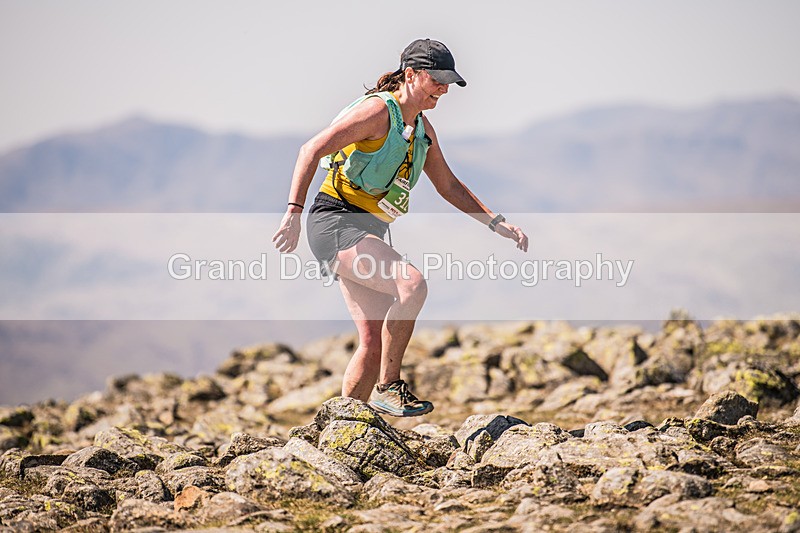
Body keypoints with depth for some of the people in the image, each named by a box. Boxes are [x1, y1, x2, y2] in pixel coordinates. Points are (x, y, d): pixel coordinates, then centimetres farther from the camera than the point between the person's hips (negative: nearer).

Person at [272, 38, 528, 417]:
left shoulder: (423, 130, 16)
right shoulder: (379, 111, -11)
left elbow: (448, 186, 28)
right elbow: (312, 150, -18)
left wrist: (497, 224, 20)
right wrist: (293, 213, -27)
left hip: (366, 235, 9)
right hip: (336, 223, -9)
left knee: (374, 344, 3)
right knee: (412, 284, -29)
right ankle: (388, 387, -19)